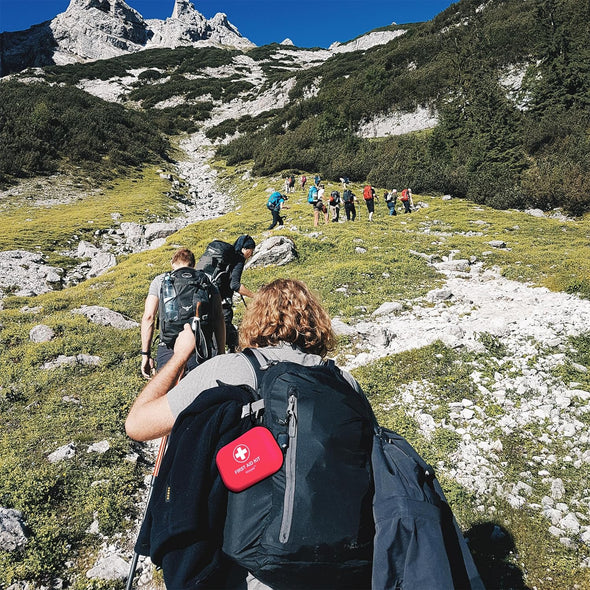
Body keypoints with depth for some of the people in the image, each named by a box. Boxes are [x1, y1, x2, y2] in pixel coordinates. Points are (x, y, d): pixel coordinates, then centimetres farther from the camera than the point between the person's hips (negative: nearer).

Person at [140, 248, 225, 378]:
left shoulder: (160, 281, 12)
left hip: (168, 351, 0)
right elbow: (218, 320, 6)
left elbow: (148, 317, 6)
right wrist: (221, 354, 10)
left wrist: (145, 354, 10)